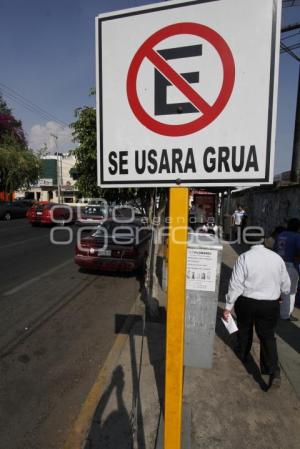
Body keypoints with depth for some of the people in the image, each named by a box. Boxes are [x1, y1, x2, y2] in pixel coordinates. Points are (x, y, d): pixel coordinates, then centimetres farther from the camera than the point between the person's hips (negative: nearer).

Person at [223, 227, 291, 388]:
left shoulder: (244, 258, -17)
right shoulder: (276, 257, -5)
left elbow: (236, 284, -18)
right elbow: (286, 284, 7)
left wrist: (228, 306, -10)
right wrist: (279, 294, 28)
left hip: (246, 302, -1)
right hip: (270, 304, 2)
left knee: (244, 330, 23)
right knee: (268, 336, 13)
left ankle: (242, 354, 44)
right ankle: (274, 371, 5)